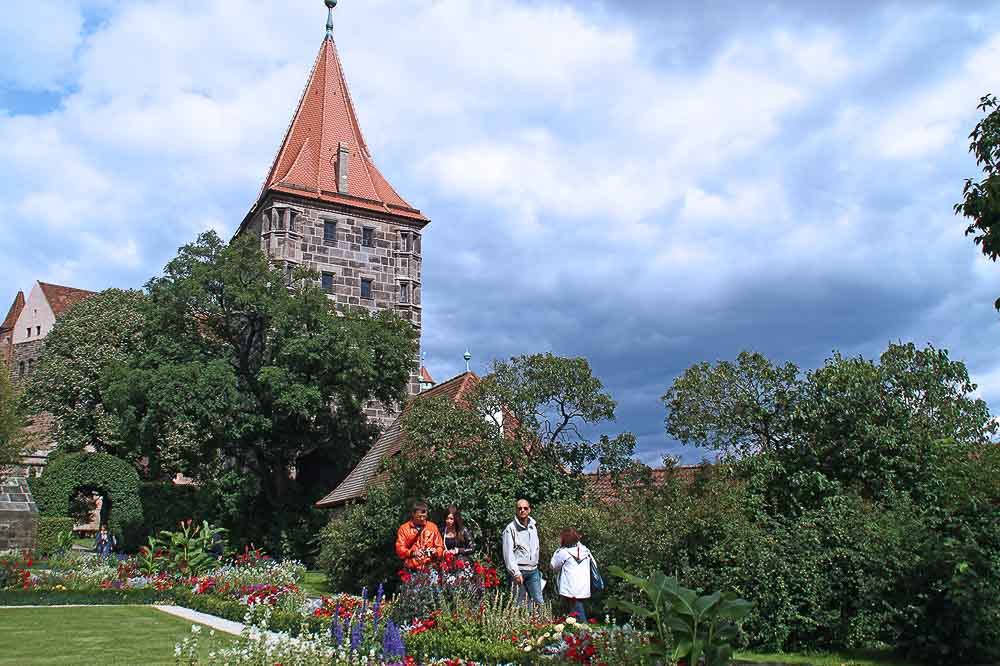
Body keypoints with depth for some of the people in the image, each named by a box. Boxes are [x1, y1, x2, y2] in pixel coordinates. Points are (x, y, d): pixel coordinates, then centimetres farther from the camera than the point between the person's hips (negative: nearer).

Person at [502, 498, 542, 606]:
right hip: (519, 571, -5)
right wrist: (516, 573, -15)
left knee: (538, 601, 4)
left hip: (533, 570, 6)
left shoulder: (533, 526, 12)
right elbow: (508, 553, -11)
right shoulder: (511, 528, -8)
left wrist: (535, 564, 11)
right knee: (520, 603, 0)